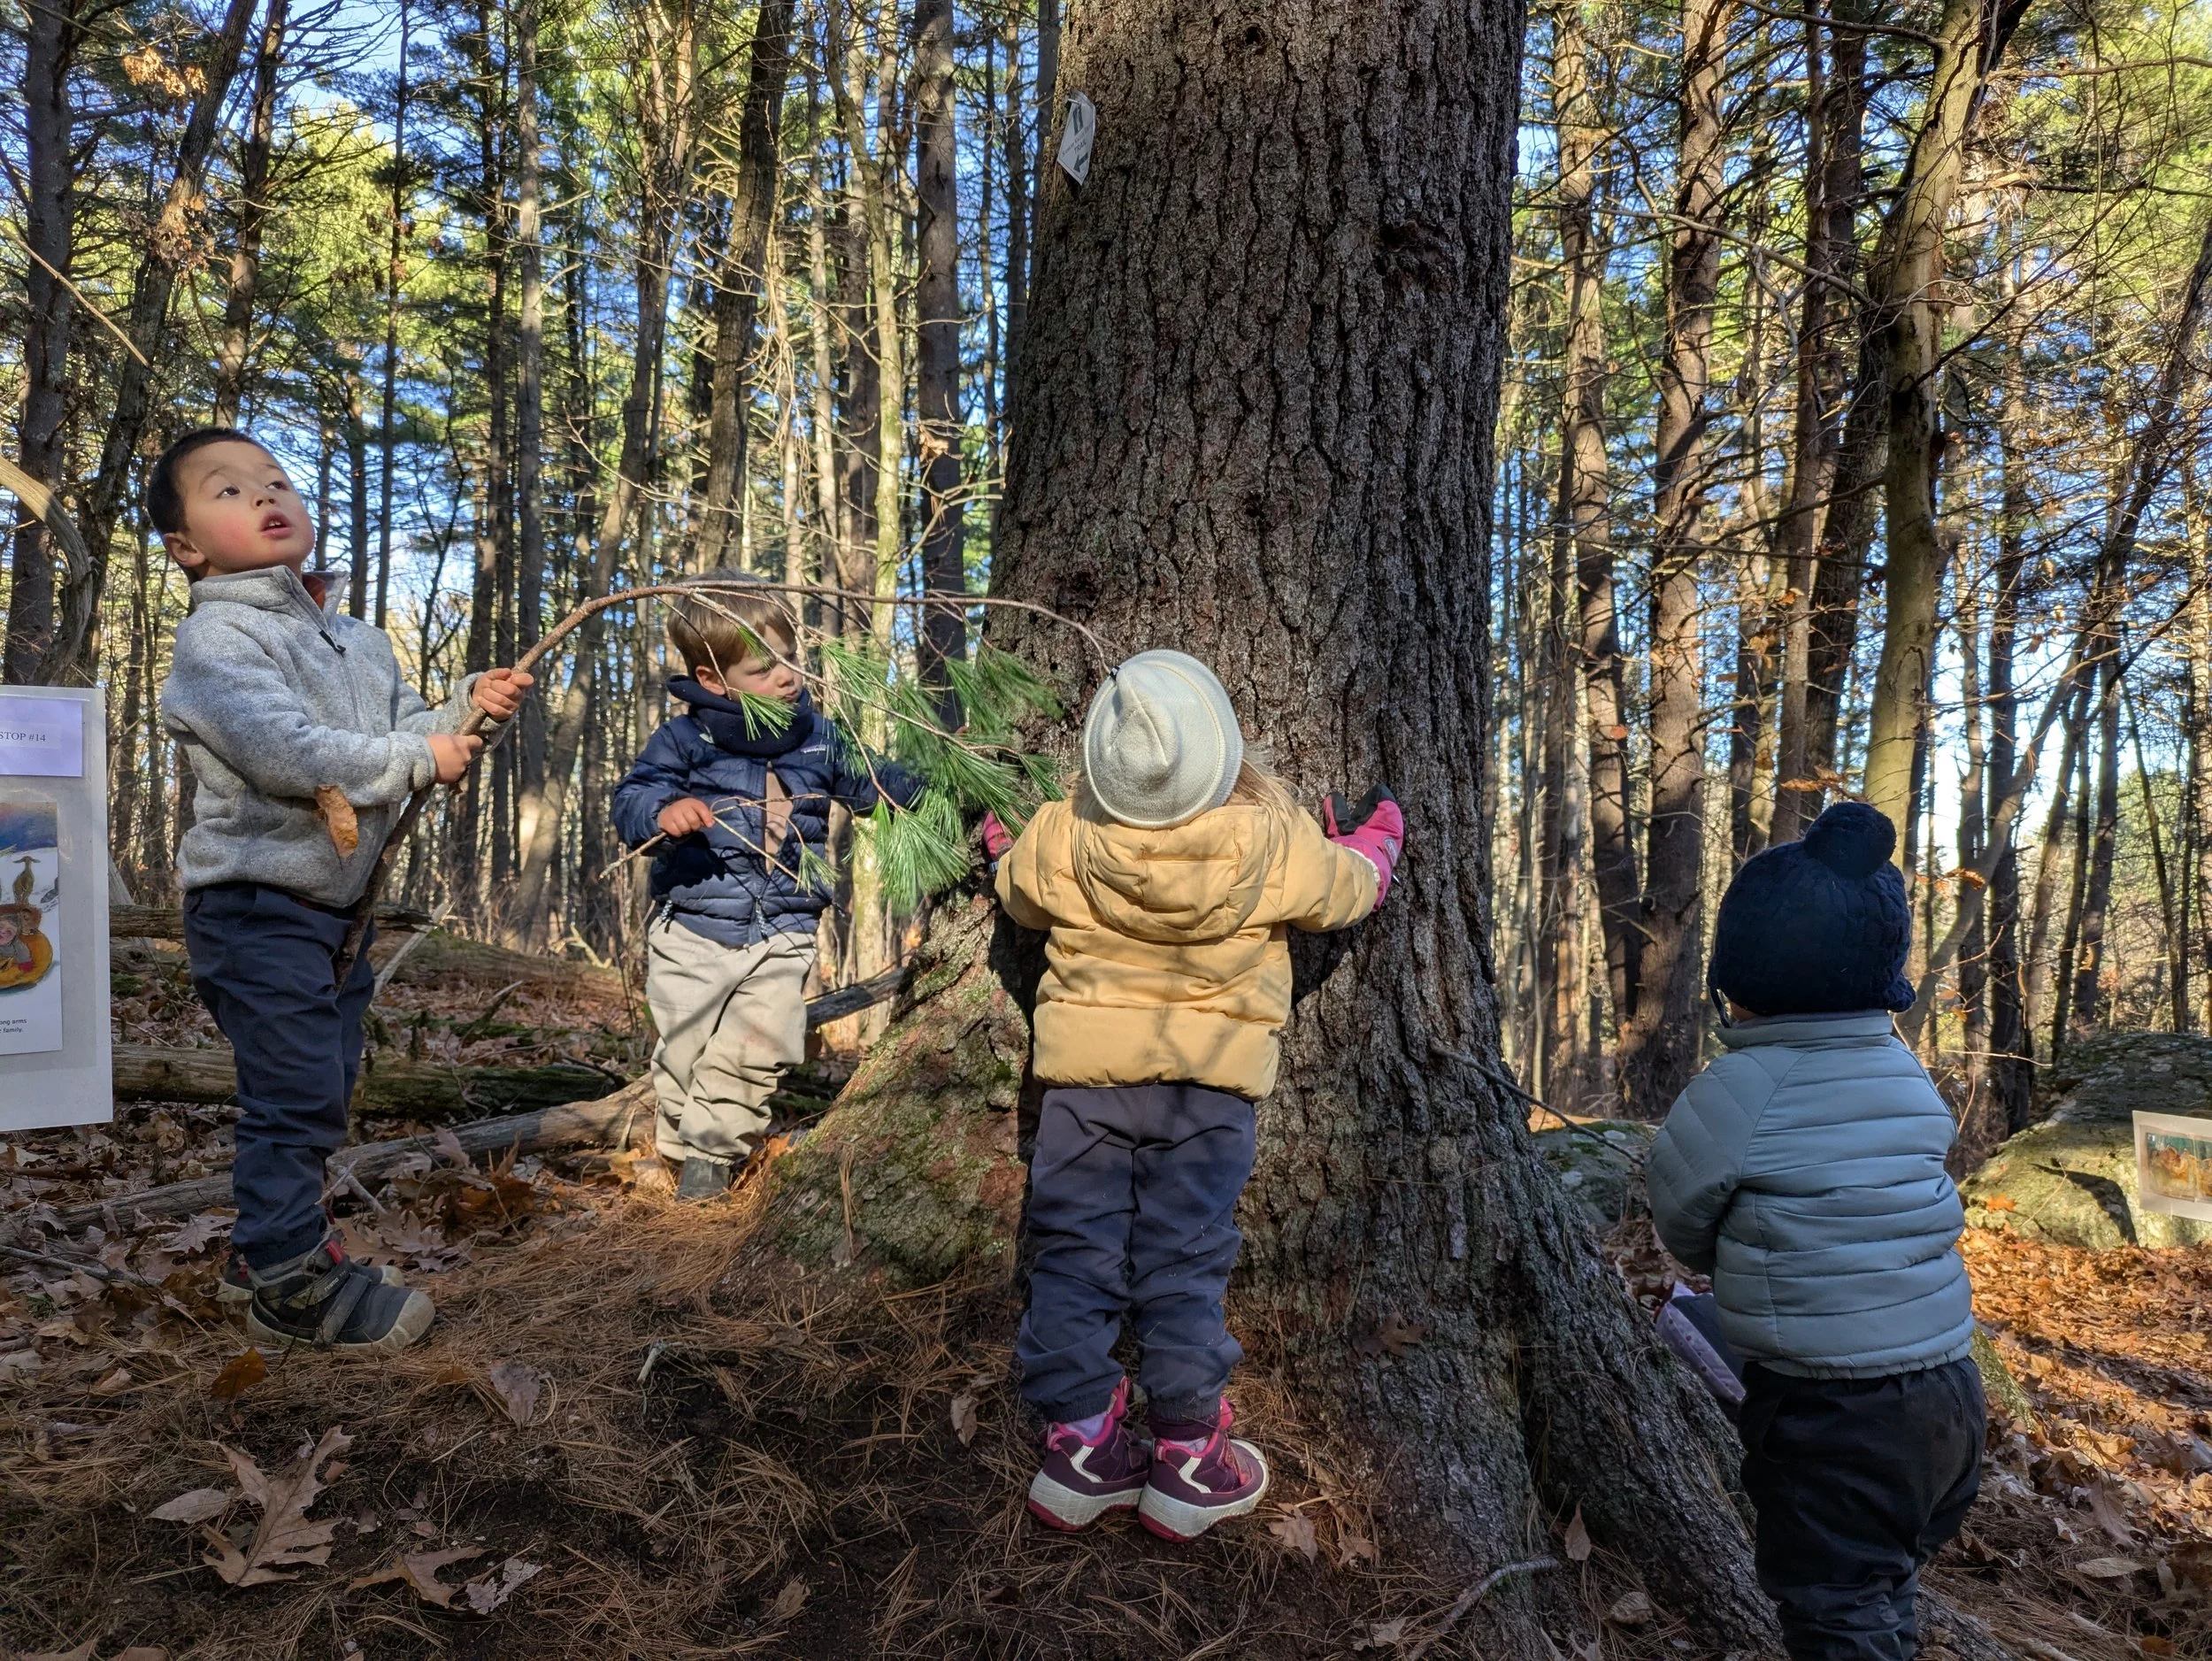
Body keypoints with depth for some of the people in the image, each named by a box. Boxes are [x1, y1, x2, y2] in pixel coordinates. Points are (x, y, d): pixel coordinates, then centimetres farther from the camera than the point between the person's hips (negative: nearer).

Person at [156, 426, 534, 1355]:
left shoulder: (358, 640, 14)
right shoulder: (214, 638, -11)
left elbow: (406, 730, 17)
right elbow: (286, 752, -24)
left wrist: (470, 707, -2)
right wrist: (419, 758, -18)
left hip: (341, 902, 8)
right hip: (255, 904, -8)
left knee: (321, 1091, 16)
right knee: (296, 1093, -8)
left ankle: (266, 1247, 32)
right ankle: (289, 1279, 6)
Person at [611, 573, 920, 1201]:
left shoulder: (816, 738, 5)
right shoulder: (683, 740, -7)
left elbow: (873, 782, 17)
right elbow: (629, 801, -13)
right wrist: (663, 811, -35)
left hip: (783, 934, 2)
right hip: (694, 930, -2)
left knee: (756, 1053, -4)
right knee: (685, 1050, 8)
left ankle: (712, 1152, 14)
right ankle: (681, 1143, 32)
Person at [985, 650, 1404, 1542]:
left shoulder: (1058, 840, -11)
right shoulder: (1274, 843, -13)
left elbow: (1019, 895, 12)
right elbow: (1349, 887, 7)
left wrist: (1001, 848, 35)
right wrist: (1377, 834, 30)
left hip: (1084, 1071, 1)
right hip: (1211, 1081, -1)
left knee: (1075, 1252, 9)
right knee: (1185, 1263, 6)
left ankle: (1079, 1444, 15)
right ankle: (1189, 1458, 13)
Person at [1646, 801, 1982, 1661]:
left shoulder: (1733, 1093, -17)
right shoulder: (1908, 1076, 3)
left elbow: (1681, 1226, -3)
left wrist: (1729, 1263, 17)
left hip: (1833, 1419, -7)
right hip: (1949, 1389, 7)